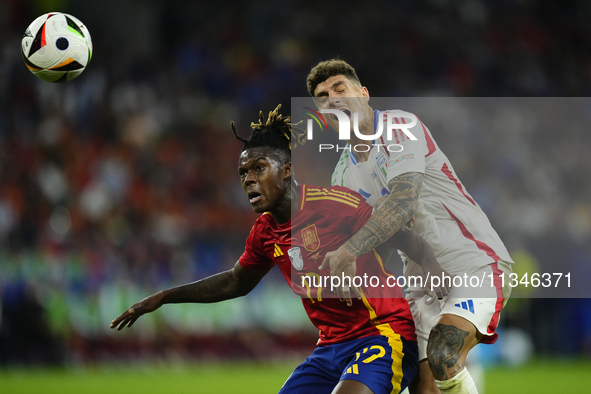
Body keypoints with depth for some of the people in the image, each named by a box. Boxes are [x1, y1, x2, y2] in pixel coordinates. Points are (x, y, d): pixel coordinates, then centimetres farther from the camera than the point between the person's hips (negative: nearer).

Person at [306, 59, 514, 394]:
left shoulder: (401, 126, -11)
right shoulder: (343, 175, 11)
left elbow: (403, 204, -26)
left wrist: (348, 251, -36)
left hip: (477, 263, -7)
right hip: (422, 281, 7)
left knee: (442, 357, -31)